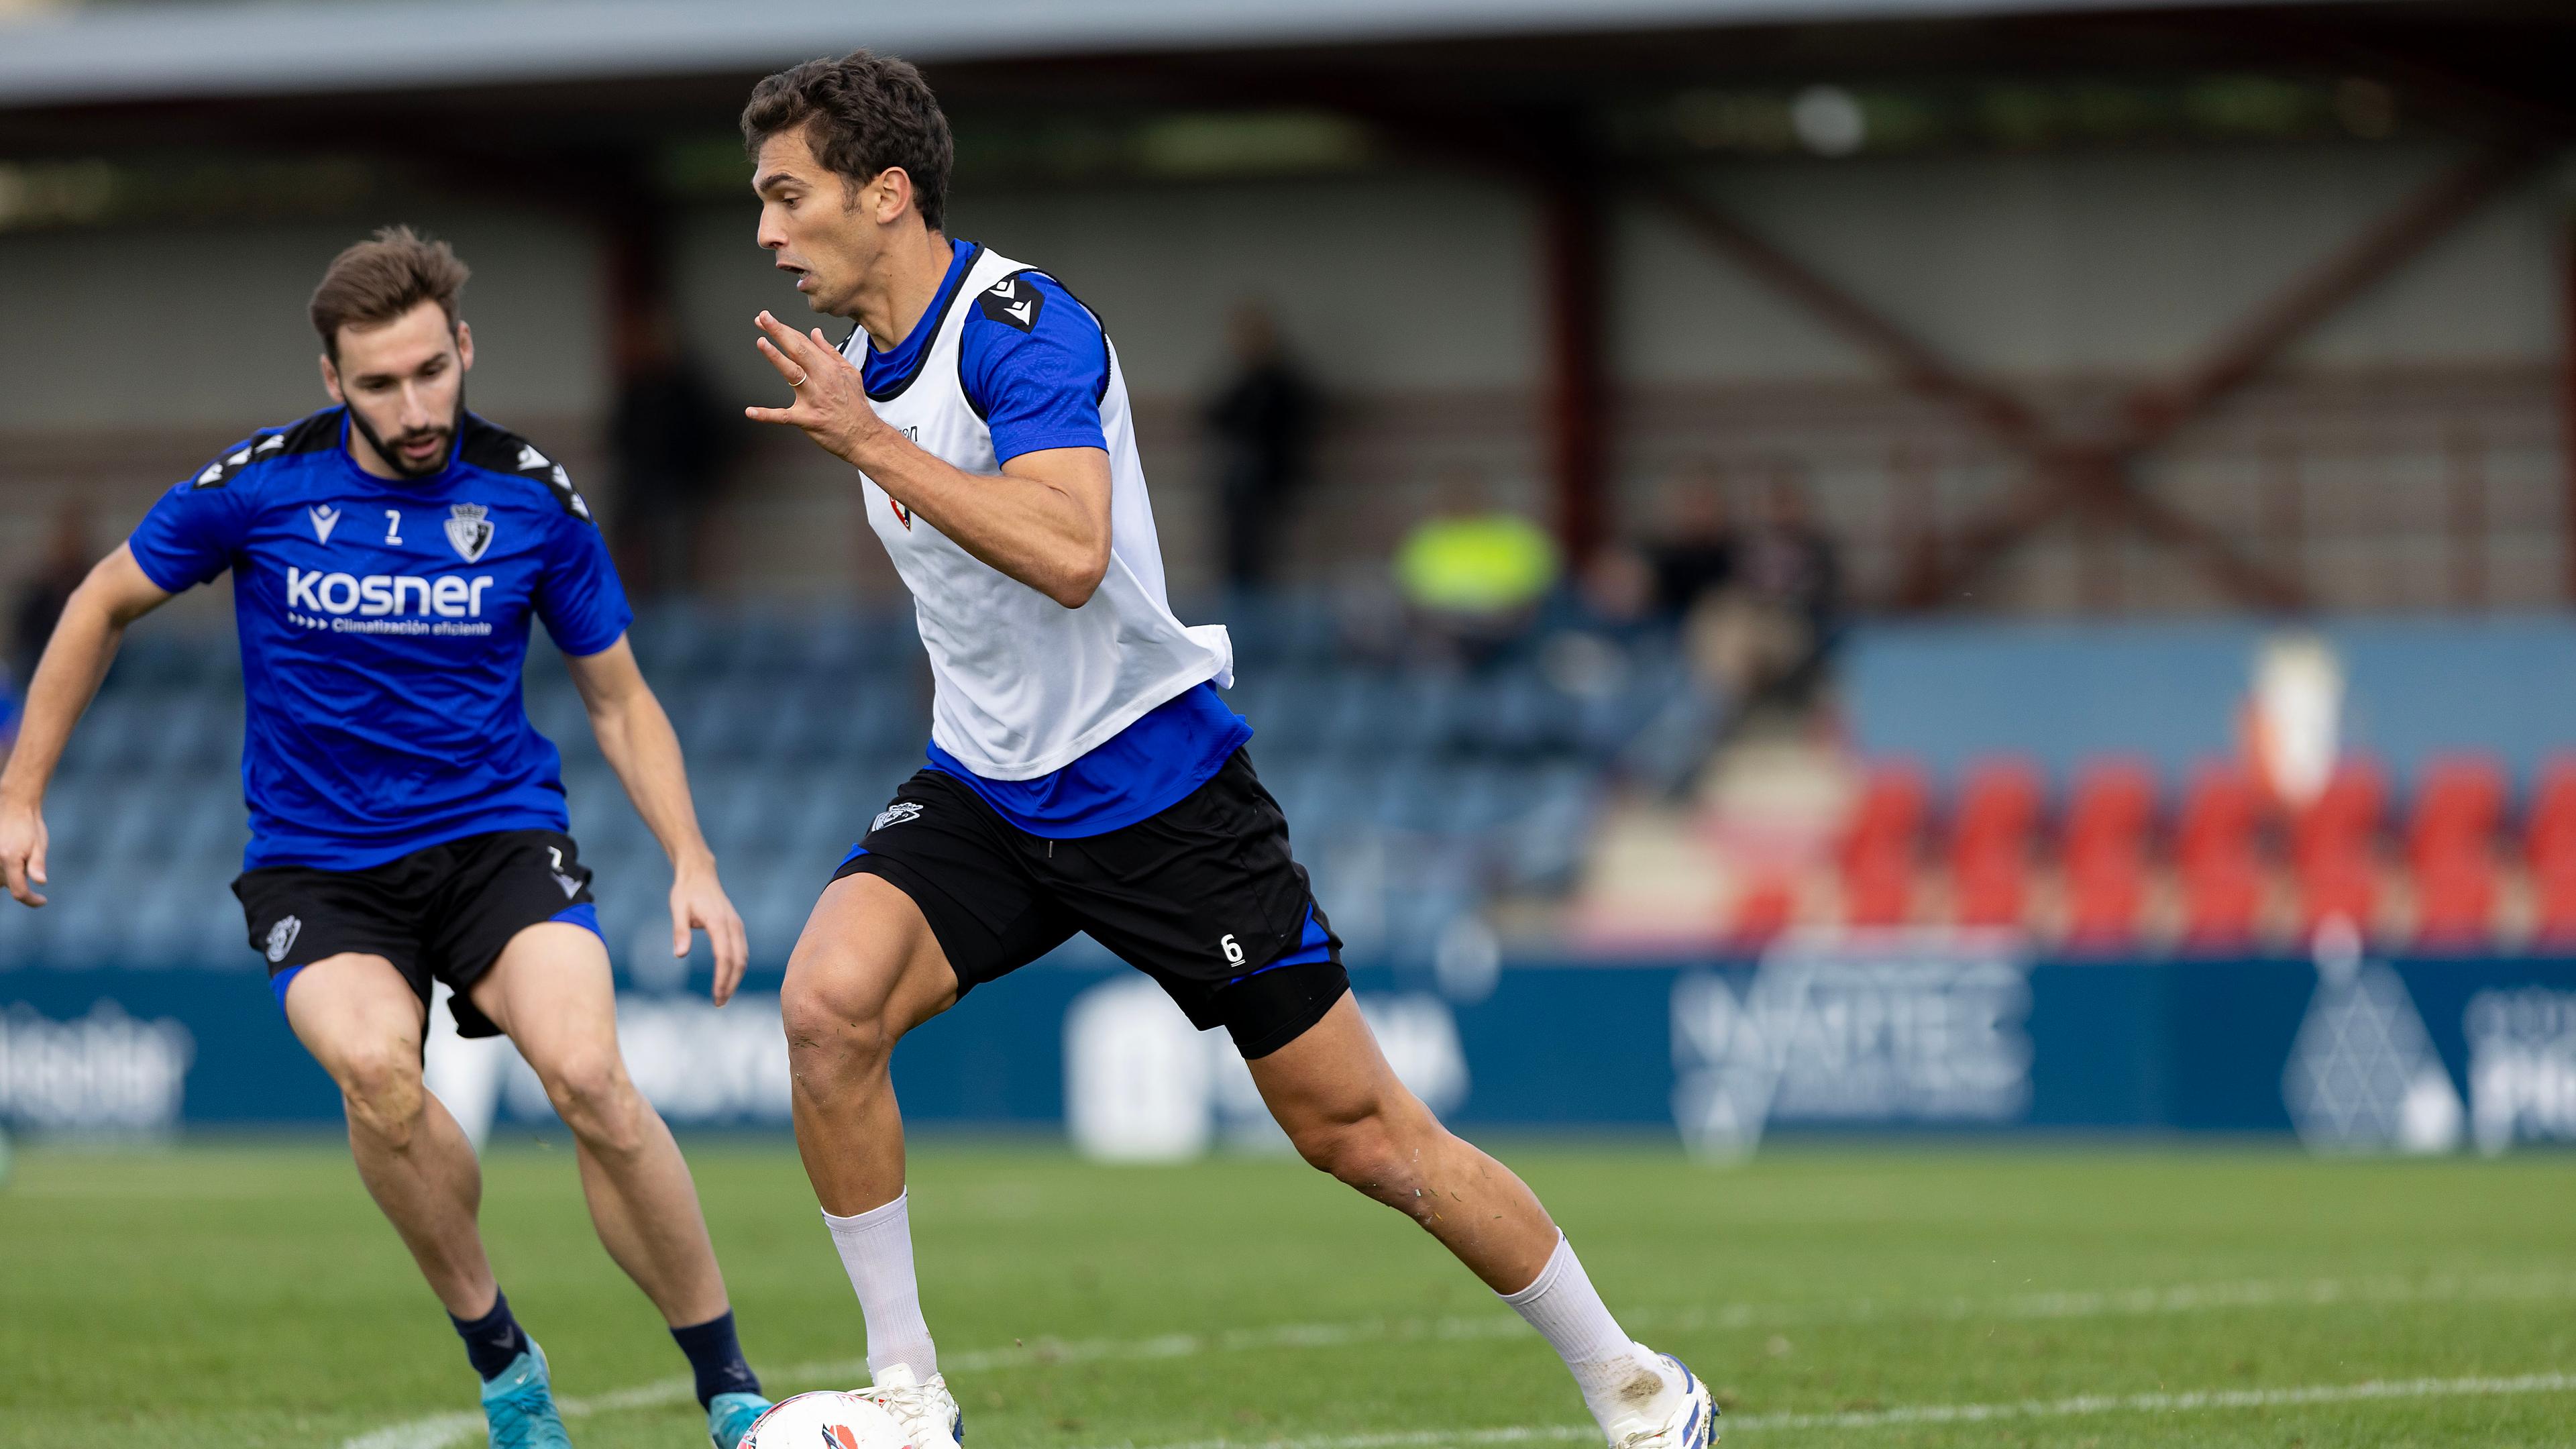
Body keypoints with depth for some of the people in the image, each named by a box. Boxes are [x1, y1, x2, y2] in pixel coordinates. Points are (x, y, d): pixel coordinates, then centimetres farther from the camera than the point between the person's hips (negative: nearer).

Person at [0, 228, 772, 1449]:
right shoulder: (260, 487, -8)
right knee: (376, 1070, -31)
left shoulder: (531, 499, -5)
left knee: (587, 1074, -26)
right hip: (314, 865, 0)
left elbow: (618, 701, 8)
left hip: (497, 834, 0)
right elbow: (105, 607, 9)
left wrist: (692, 864, -5)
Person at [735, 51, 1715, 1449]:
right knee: (826, 1002, -21)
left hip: (1151, 789, -7)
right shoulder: (869, 361, 8)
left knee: (1357, 1130, -1)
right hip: (985, 793, 7)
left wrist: (870, 443, -32)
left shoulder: (1019, 324, -19)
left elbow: (1068, 553, -35)